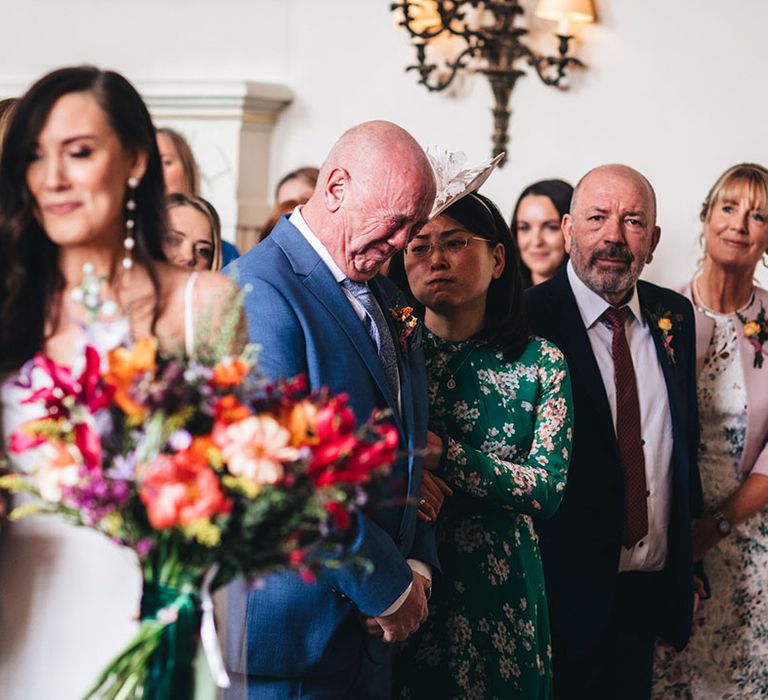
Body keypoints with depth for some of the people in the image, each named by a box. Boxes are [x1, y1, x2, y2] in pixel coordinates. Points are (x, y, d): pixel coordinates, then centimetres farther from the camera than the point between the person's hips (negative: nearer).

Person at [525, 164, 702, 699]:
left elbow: (687, 438, 14)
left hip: (653, 589, 6)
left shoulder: (675, 316, 6)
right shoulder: (527, 320, -12)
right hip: (567, 591, -5)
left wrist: (687, 563, 14)